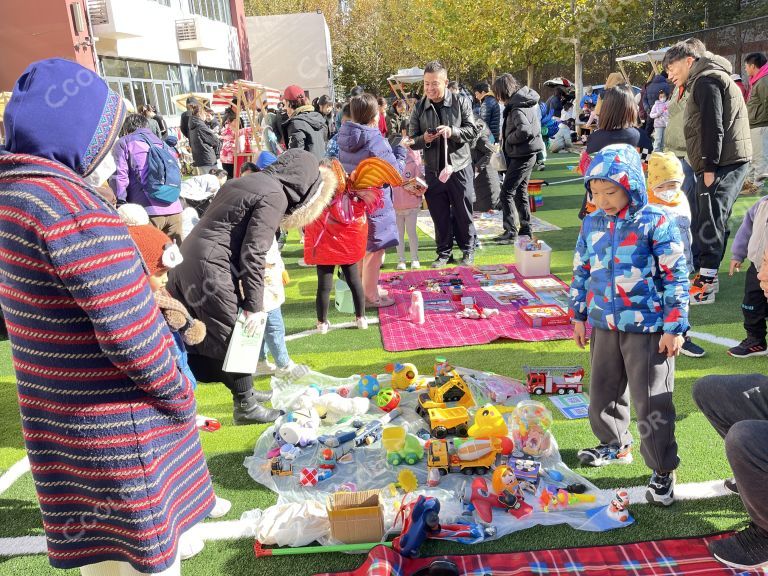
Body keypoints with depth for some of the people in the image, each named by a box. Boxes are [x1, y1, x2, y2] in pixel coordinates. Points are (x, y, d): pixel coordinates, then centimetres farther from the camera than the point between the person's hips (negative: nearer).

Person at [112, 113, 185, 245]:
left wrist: (120, 204, 0)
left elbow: (119, 176, -1)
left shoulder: (124, 143, 10)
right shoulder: (162, 143, 26)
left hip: (148, 210, -5)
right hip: (175, 209, 5)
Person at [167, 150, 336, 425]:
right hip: (211, 268, -10)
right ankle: (246, 407, 16)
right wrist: (254, 305, -10)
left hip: (188, 258, 10)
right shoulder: (275, 195, -11)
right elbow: (253, 254, -16)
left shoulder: (247, 181, 16)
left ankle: (243, 390, 34)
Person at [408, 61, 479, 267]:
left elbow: (472, 130, -3)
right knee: (439, 215, 9)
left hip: (459, 167, -2)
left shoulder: (460, 103, -2)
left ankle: (468, 250, 23)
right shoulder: (419, 108, 3)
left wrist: (452, 132, -20)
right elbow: (412, 140, 5)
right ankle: (444, 253, 22)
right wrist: (424, 139, -18)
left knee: (463, 213, 6)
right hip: (433, 170, 2)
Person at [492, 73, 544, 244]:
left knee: (506, 192, -6)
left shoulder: (517, 107, -19)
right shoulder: (527, 100, 10)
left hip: (522, 155, -10)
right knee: (520, 191, 18)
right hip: (528, 154, 10)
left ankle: (511, 232, -5)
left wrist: (508, 139, -15)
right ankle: (525, 228, 25)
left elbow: (524, 130, -32)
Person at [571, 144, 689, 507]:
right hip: (604, 326, 5)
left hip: (648, 328, -5)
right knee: (604, 392, 18)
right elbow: (582, 272, 13)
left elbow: (675, 277, -10)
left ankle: (663, 470, 18)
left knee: (651, 401, 2)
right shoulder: (592, 223, 3)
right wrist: (579, 316, 14)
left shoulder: (655, 222, -12)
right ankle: (615, 445, 42)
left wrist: (675, 327, -11)